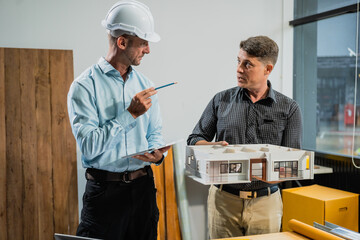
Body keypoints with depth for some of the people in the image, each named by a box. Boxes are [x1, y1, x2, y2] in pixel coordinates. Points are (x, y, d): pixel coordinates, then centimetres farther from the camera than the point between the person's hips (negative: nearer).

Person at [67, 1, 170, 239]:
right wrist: (130, 114, -21)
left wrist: (156, 153, -9)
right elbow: (89, 146, -19)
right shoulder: (85, 86, -11)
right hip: (105, 191, -5)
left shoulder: (145, 85, 7)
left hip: (143, 186, 5)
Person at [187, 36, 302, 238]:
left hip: (265, 201, 0)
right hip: (223, 198, 1)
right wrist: (213, 146, -13)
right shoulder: (221, 100, 5)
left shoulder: (289, 109, 1)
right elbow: (195, 139, 9)